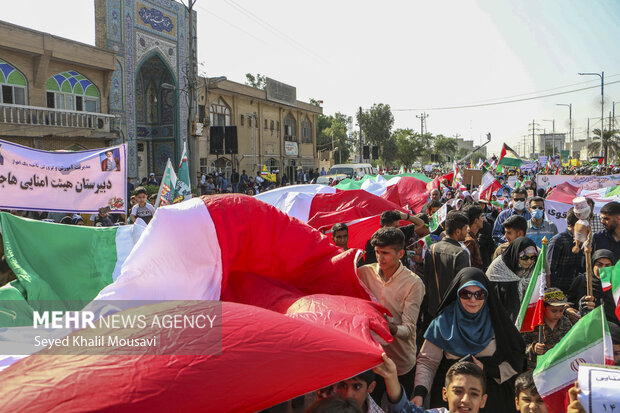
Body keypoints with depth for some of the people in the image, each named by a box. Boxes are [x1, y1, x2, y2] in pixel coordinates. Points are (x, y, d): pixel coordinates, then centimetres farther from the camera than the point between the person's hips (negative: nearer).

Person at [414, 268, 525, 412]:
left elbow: (516, 361, 0)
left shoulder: (496, 322, -3)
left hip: (492, 395, 1)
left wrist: (487, 370, -14)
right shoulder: (443, 322, -6)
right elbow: (427, 362, -9)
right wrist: (419, 392, -24)